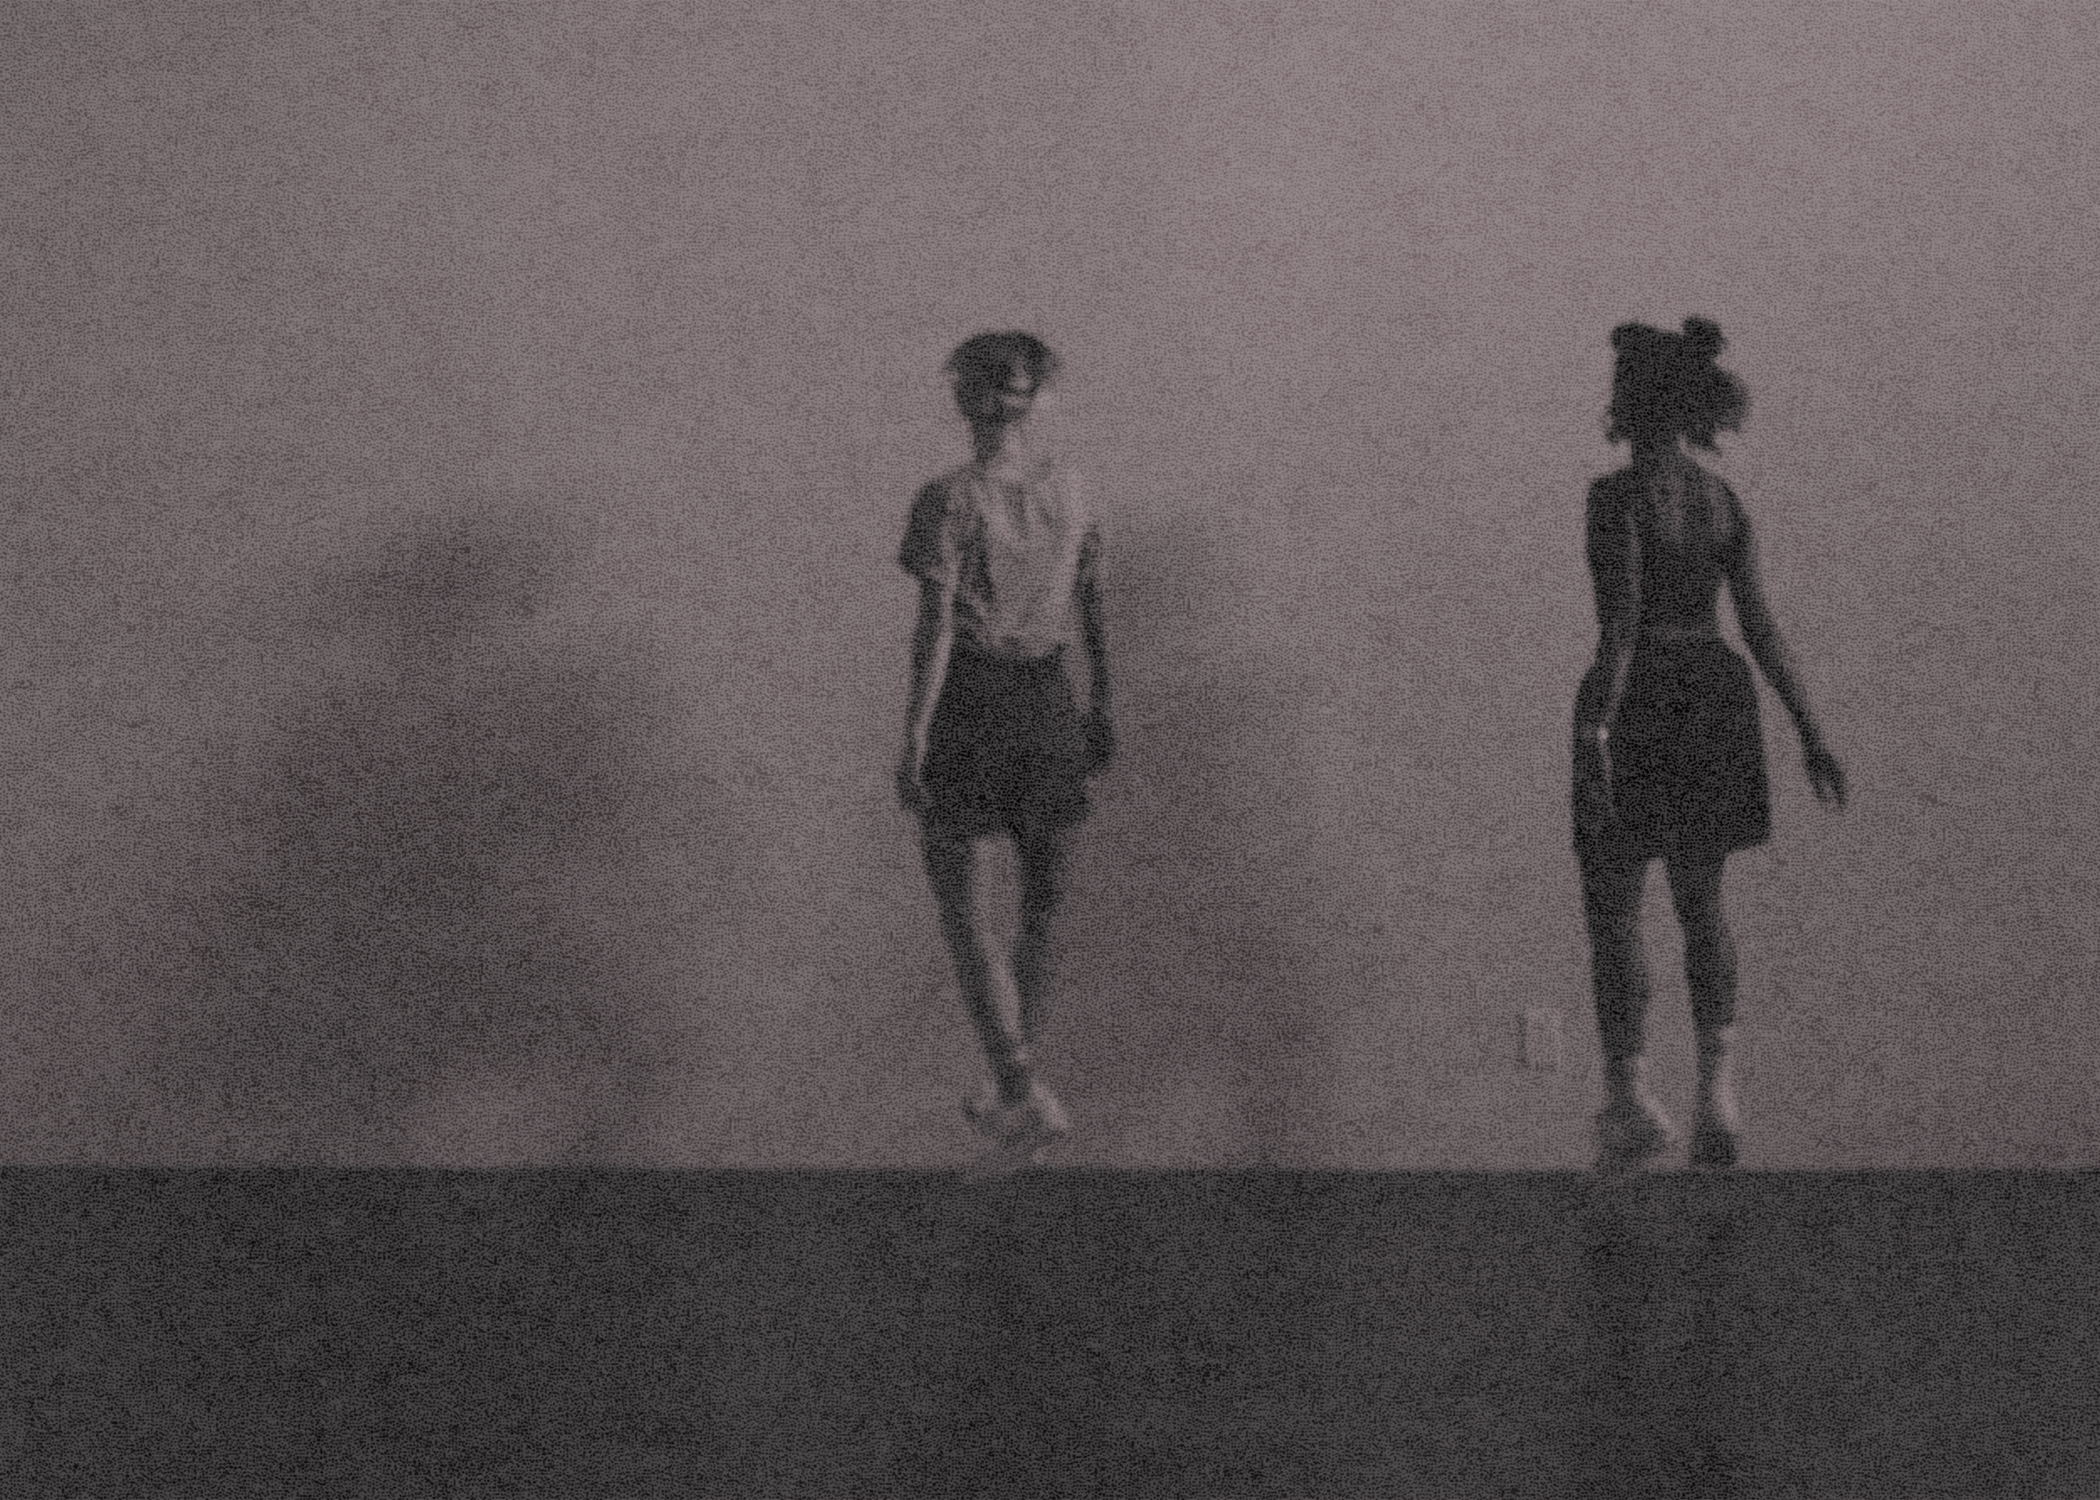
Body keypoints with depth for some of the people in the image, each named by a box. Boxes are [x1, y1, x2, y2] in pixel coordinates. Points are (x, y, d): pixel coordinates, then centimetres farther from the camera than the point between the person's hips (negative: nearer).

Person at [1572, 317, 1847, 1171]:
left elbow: (1619, 621, -20)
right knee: (1700, 904, 14)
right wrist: (1809, 733, 4)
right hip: (1714, 703, 5)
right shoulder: (1722, 499, 7)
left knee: (1610, 909, 8)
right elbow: (1759, 623, 3)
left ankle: (1628, 1100, 7)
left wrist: (1592, 736, -23)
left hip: (1637, 707, -5)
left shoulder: (1617, 494, -11)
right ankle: (1717, 1085, -3)